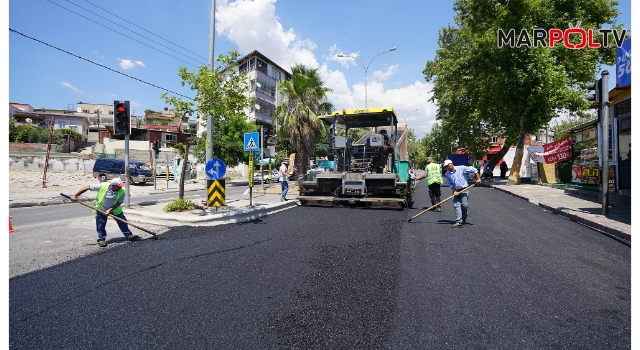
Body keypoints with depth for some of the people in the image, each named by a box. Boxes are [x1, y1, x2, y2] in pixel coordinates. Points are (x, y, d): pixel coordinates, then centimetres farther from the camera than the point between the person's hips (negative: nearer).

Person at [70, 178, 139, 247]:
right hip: (101, 209, -1)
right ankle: (101, 239, 13)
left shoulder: (122, 191, -24)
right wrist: (75, 196, -22)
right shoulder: (103, 186, -28)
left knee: (123, 222, 2)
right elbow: (87, 187, -21)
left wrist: (110, 209, -31)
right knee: (100, 225, -2)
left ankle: (128, 235, 16)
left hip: (115, 209, 1)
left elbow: (119, 202, -19)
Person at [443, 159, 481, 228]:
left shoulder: (461, 168, -10)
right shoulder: (447, 174, 4)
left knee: (464, 205, -7)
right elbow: (450, 184, 7)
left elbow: (473, 170, -7)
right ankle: (459, 222, -5)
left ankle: (464, 219, 17)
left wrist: (478, 179, -9)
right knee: (456, 205, -6)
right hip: (456, 191, 4)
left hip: (464, 189, -4)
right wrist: (454, 191, -6)